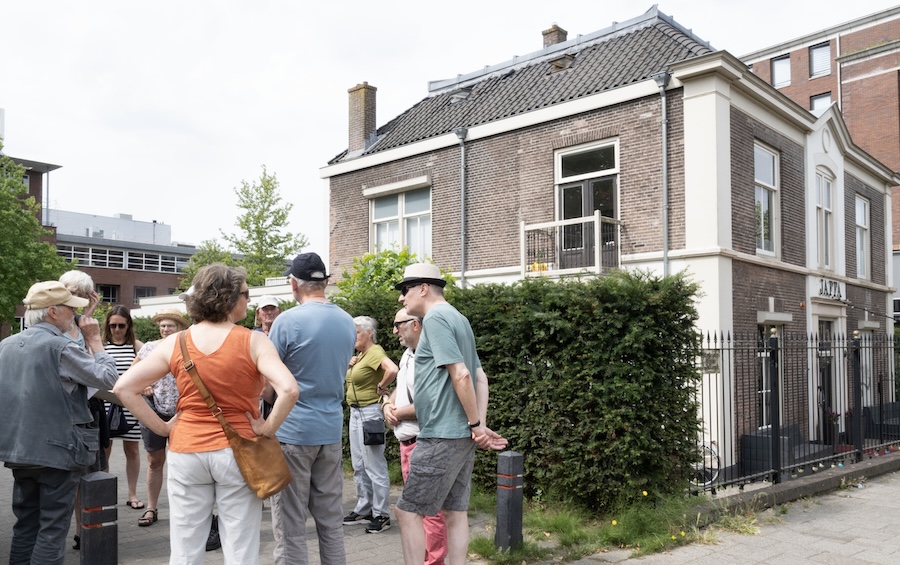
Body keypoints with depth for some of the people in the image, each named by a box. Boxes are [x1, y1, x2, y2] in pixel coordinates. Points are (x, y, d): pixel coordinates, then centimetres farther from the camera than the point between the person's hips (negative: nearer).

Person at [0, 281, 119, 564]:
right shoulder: (62, 347, -17)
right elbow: (108, 379, -10)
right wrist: (95, 340, -3)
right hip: (58, 449, -7)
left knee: (25, 525, 16)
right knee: (52, 527, 2)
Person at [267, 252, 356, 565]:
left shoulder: (288, 321, -13)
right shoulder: (348, 322, 6)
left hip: (293, 430, -6)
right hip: (331, 429, 6)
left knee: (290, 523, 2)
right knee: (330, 518, 13)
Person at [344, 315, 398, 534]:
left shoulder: (375, 352, -16)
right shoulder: (360, 355, 12)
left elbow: (392, 370, -35)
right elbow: (352, 379, 25)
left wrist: (381, 387, -19)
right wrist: (350, 365, 6)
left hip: (369, 412, -10)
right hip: (355, 411, 10)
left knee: (374, 466, -3)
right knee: (359, 465, 16)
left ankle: (381, 515, 5)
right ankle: (363, 509, 27)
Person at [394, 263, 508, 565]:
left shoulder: (435, 317, -12)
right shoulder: (457, 318, 16)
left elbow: (461, 374, -20)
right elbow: (480, 377, 14)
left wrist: (476, 424, -12)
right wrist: (481, 425, 7)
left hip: (441, 435, -9)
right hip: (461, 434, 9)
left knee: (408, 511, 0)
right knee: (455, 511, 12)